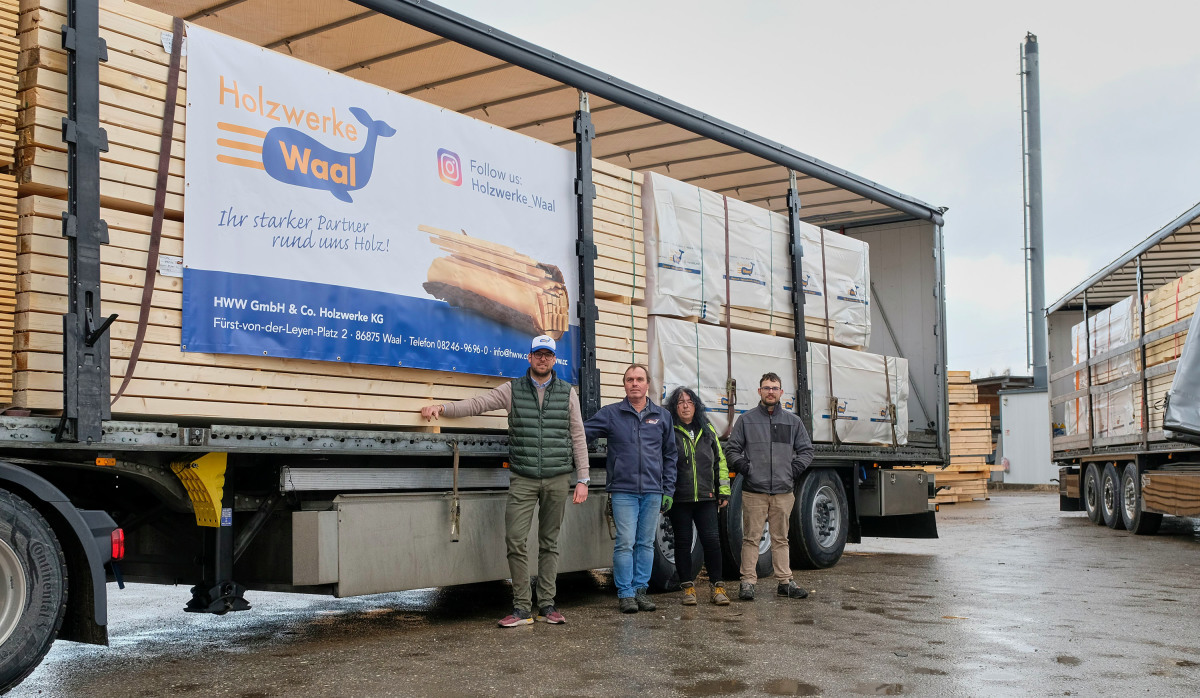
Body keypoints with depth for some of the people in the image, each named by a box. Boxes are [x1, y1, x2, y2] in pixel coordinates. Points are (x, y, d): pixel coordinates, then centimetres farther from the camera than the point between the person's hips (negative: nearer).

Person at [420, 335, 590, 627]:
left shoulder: (567, 392, 6)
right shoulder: (513, 390, 6)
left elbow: (578, 438, 5)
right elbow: (477, 403, 3)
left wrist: (582, 480, 1)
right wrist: (442, 408, -10)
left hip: (557, 479, 0)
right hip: (523, 479, 0)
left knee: (549, 543, 7)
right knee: (515, 540, -8)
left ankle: (546, 604, 15)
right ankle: (522, 608, 0)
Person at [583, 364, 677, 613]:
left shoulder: (662, 416, 11)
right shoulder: (610, 414, 4)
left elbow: (670, 456, 14)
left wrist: (668, 491, 9)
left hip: (653, 492, 3)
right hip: (623, 491, -2)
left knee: (646, 544, 7)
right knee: (625, 543, -5)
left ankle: (641, 590, 16)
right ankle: (625, 593, 3)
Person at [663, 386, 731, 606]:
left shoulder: (707, 430, 12)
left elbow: (720, 461, 16)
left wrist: (723, 491, 13)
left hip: (706, 497, 2)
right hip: (679, 498, -2)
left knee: (711, 540, -4)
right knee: (683, 543, 5)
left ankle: (717, 586, 7)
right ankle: (688, 588, 15)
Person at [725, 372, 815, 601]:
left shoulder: (793, 421, 12)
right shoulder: (746, 420, 6)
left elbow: (806, 450, 17)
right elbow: (732, 449, 8)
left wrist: (794, 470, 3)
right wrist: (745, 468, -4)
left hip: (783, 491, 2)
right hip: (754, 491, -2)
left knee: (781, 539, 8)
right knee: (751, 538, -2)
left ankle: (784, 582, 12)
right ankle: (748, 582, 2)